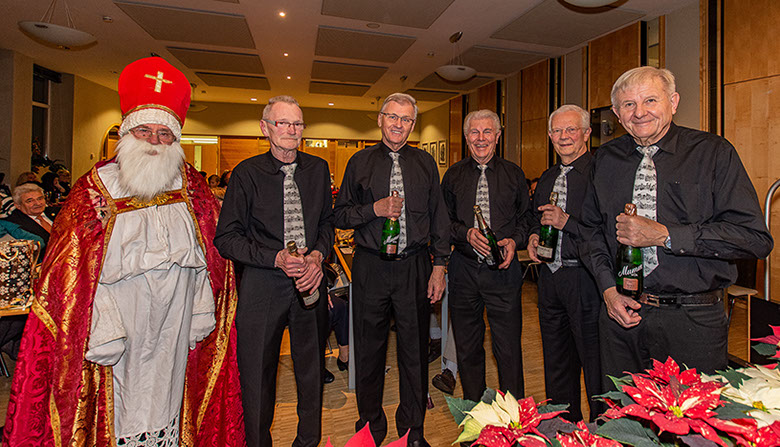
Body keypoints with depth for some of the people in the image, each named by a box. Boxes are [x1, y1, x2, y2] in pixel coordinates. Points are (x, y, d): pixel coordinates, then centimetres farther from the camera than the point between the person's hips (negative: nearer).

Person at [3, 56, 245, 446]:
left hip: (175, 326, 2)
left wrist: (201, 314, 1)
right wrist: (103, 332, -12)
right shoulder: (95, 187, -3)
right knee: (122, 407, 8)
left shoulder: (190, 184, 3)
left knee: (166, 395, 16)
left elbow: (210, 256, 4)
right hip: (122, 323, -2)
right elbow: (74, 269, -5)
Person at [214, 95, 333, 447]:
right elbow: (226, 238, -5)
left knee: (312, 368, 16)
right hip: (262, 283, -3)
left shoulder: (318, 169, 6)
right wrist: (275, 258, -17)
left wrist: (318, 255, -7)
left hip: (310, 281, 3)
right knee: (257, 372, 9)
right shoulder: (247, 173, -5)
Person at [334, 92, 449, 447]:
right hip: (370, 267, 0)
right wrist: (374, 209, -12)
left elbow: (438, 217, 9)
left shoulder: (425, 163, 9)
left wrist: (439, 265, 2)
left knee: (415, 348, 9)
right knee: (369, 348, 10)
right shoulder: (360, 162, 6)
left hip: (415, 266, 1)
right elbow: (340, 216, 5)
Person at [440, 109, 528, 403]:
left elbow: (527, 218, 11)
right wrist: (467, 233, -11)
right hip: (463, 271, 1)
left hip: (503, 269, -1)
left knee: (509, 349, 2)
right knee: (467, 348, 12)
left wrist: (514, 240, -9)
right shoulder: (453, 176, 7)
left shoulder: (514, 174, 7)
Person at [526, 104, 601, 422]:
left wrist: (567, 222, -21)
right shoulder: (547, 178, 15)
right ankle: (565, 424, 37)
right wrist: (533, 236, 6)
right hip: (550, 277, 8)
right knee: (556, 361, 19)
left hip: (585, 279, -7)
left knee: (595, 362, 4)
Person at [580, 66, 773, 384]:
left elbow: (755, 238, -10)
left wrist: (664, 235, -19)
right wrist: (608, 287, -3)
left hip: (692, 320, -2)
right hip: (620, 312, 3)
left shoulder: (714, 152, -4)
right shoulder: (605, 159, 5)